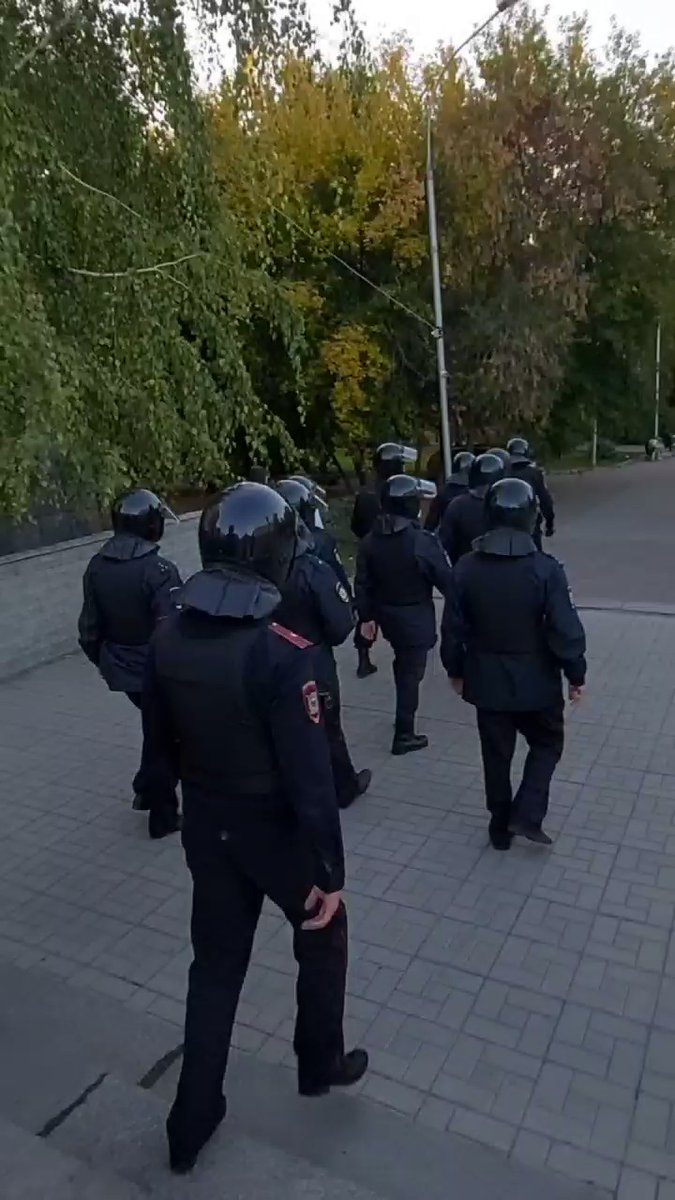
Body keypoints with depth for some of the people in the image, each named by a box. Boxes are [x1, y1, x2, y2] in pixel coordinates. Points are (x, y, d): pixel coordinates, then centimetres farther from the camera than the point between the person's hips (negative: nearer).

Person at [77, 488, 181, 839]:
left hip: (121, 670, 7)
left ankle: (146, 790, 35)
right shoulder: (158, 569, -23)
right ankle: (163, 816, 22)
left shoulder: (96, 567, 0)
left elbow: (89, 628, 7)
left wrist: (103, 661, 21)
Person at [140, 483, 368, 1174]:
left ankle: (192, 1122, 35)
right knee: (323, 937, 24)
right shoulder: (281, 653, -27)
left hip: (206, 832, 5)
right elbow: (310, 776, -24)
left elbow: (161, 745, 4)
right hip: (278, 834, -5)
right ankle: (321, 1064, 45)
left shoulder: (168, 640, -8)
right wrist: (330, 870, -13)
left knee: (215, 965, 22)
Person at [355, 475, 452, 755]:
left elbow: (363, 583, 1)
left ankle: (403, 719, 42)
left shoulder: (371, 540, -3)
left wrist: (366, 616, 11)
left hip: (386, 615, 6)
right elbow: (445, 580, -15)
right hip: (416, 618, -6)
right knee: (412, 672, 5)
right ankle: (404, 735, 12)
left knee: (402, 664, 26)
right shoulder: (422, 541, -21)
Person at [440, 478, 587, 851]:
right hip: (535, 680, -3)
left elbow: (452, 628, -2)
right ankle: (526, 814, 11)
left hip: (487, 679, 3)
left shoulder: (466, 568, -8)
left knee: (496, 753, 16)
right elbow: (566, 630, -15)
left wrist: (456, 670, 12)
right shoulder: (545, 569, -18)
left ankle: (501, 826, 28)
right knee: (547, 743, 21)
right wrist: (576, 674, -1)